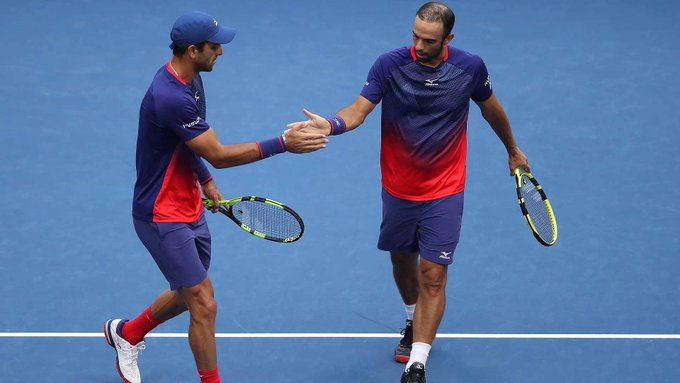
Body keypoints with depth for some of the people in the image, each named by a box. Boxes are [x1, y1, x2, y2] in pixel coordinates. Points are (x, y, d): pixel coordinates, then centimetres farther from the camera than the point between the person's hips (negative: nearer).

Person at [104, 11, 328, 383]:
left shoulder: (190, 79, 2)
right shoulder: (170, 98, -30)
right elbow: (219, 155, -26)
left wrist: (205, 181, 17)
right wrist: (281, 144, -25)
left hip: (189, 209, 10)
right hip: (163, 217, -10)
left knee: (189, 293, 23)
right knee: (204, 305, -5)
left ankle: (127, 333, 44)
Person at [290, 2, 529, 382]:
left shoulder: (470, 68, -10)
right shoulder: (390, 65, -14)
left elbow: (491, 109, 8)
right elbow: (359, 109, -21)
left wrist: (513, 151, 23)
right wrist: (330, 125, -43)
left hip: (444, 193, -2)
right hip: (398, 190, 2)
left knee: (433, 277, -9)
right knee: (403, 259, 20)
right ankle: (414, 323, 49)